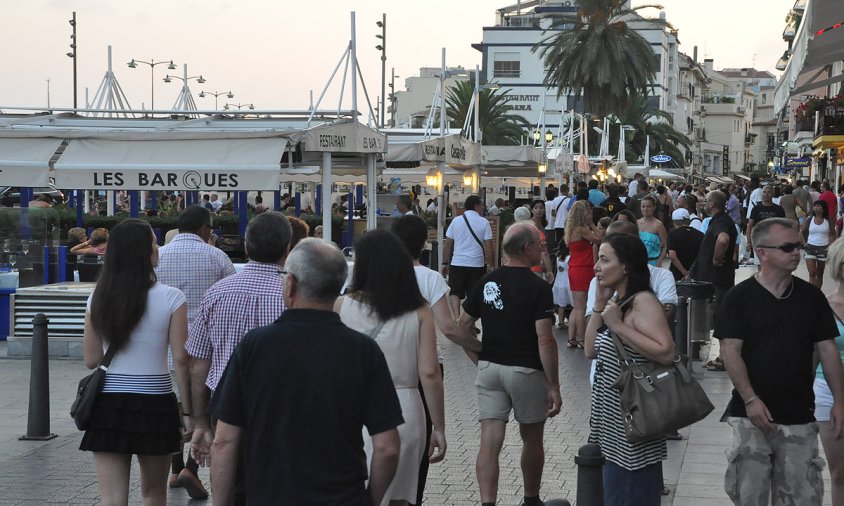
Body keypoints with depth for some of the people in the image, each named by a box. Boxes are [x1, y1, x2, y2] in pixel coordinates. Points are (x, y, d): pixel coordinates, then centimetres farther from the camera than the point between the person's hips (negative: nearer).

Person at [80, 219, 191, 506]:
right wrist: (187, 410, -3)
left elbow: (91, 359, 5)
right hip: (154, 403, -2)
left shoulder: (99, 298, 1)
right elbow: (180, 359, -9)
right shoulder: (170, 298, -8)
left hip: (108, 404, 2)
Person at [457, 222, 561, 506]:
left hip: (489, 368, 4)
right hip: (526, 371, -4)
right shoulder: (538, 288, -13)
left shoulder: (486, 283, 4)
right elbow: (544, 339, -18)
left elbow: (463, 326, 9)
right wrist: (554, 386, -14)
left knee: (490, 443, -1)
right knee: (532, 440, 16)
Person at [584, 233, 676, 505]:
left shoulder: (643, 301, -17)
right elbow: (591, 350, 9)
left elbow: (666, 352, -27)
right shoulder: (617, 302, 10)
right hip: (613, 424, 9)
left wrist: (618, 326, -24)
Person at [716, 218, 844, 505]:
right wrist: (750, 399, -17)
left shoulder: (811, 296, 6)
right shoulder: (740, 297, -3)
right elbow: (730, 351, -8)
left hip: (799, 415, 3)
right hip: (753, 413, -2)